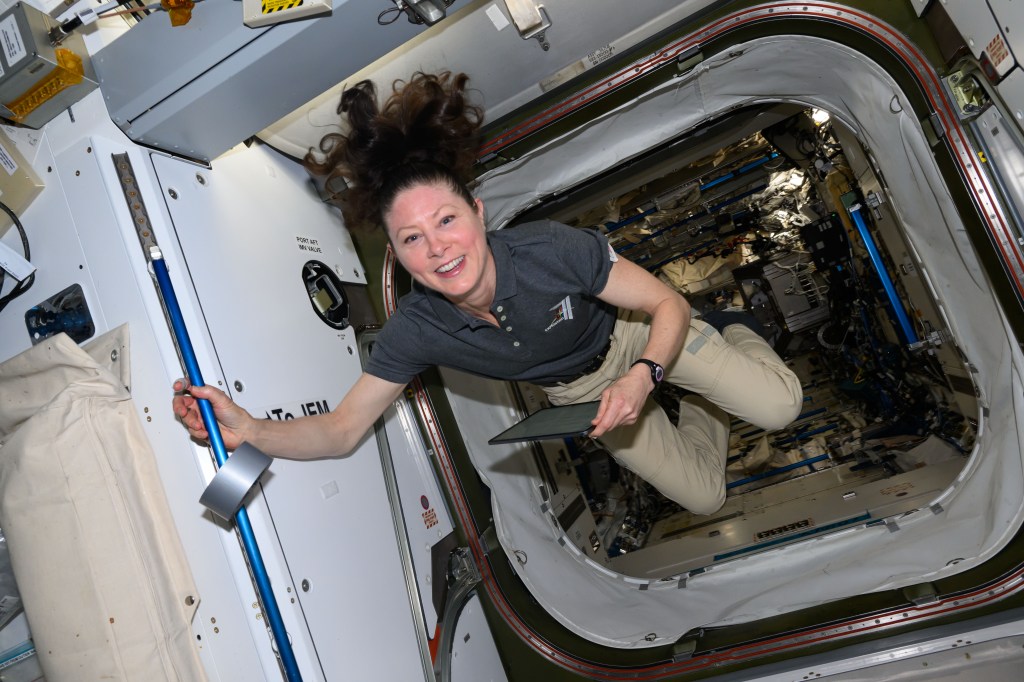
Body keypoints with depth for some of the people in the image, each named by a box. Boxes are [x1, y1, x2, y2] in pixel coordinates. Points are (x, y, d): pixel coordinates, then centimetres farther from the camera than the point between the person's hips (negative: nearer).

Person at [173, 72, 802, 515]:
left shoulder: (552, 249, -39)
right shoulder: (417, 331, -32)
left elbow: (669, 305, -27)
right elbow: (343, 430, -26)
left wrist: (643, 375, -46)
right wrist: (250, 430, -44)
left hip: (636, 336, -1)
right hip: (576, 390, 2)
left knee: (780, 408, -10)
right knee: (703, 495, 8)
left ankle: (739, 341, 24)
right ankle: (708, 408, 40)